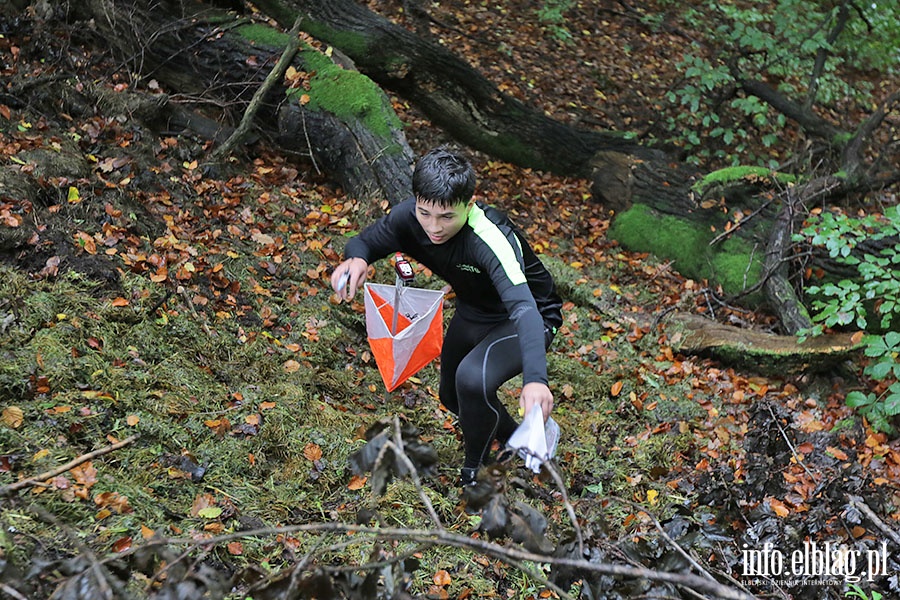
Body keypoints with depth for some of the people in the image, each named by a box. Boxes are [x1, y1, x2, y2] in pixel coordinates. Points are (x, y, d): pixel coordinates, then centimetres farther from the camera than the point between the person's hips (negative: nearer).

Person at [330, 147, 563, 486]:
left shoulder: (493, 240, -41)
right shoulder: (409, 217, -22)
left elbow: (523, 307, -53)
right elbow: (365, 242, -8)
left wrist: (535, 378, -70)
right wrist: (356, 259, -36)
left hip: (528, 319, -7)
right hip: (473, 313, 8)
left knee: (473, 378, -33)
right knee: (453, 397, 21)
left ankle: (476, 471, -4)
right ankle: (515, 442, 53)